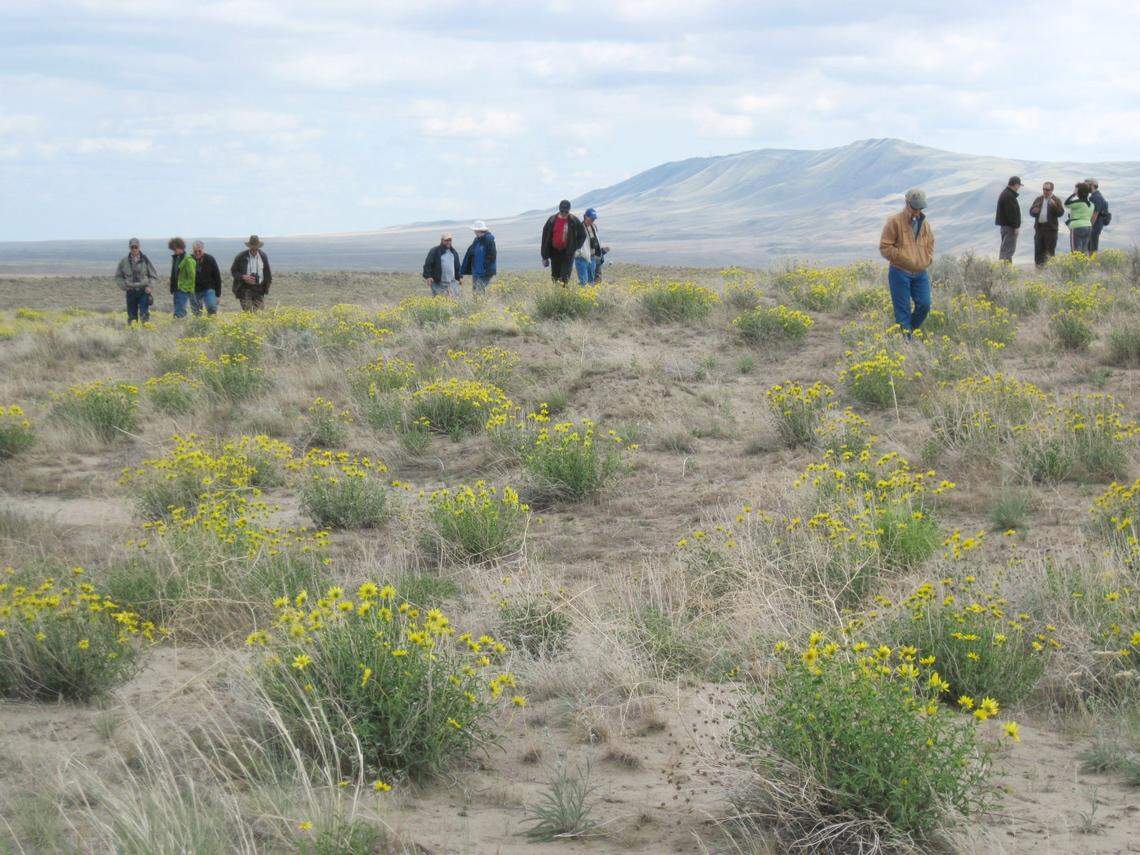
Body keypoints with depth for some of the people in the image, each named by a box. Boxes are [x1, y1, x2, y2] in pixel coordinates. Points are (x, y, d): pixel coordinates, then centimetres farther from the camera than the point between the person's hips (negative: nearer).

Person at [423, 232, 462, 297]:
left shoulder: (453, 252, 16)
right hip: (438, 283, -5)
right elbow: (427, 264, -6)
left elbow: (457, 266, 24)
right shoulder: (434, 251, -3)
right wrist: (428, 276, -15)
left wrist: (460, 277, 17)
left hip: (452, 283, 5)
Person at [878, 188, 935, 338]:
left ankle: (909, 330, 18)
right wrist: (904, 259, -16)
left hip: (920, 273, 5)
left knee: (924, 305, -2)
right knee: (903, 310, -3)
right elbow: (885, 247, -8)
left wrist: (927, 260, 5)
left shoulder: (924, 223, 12)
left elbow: (930, 245, 25)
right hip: (900, 272, -5)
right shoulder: (894, 221, -6)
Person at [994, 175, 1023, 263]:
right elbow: (1011, 213, -22)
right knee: (1009, 248, -12)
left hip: (1004, 225, 11)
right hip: (1009, 226, -11)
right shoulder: (1009, 196, -18)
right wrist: (1015, 226, -19)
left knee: (1005, 248, 15)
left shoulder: (1004, 193, 17)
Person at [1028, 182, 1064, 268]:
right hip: (1039, 228, 5)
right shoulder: (1038, 199, 16)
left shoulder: (1056, 200, 2)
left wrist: (1054, 205, -23)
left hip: (1051, 228, -4)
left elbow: (1060, 213, -8)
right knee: (1038, 250, 6)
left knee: (1050, 251, -3)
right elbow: (1031, 211, 16)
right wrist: (1034, 211, -7)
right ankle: (1038, 266, 11)